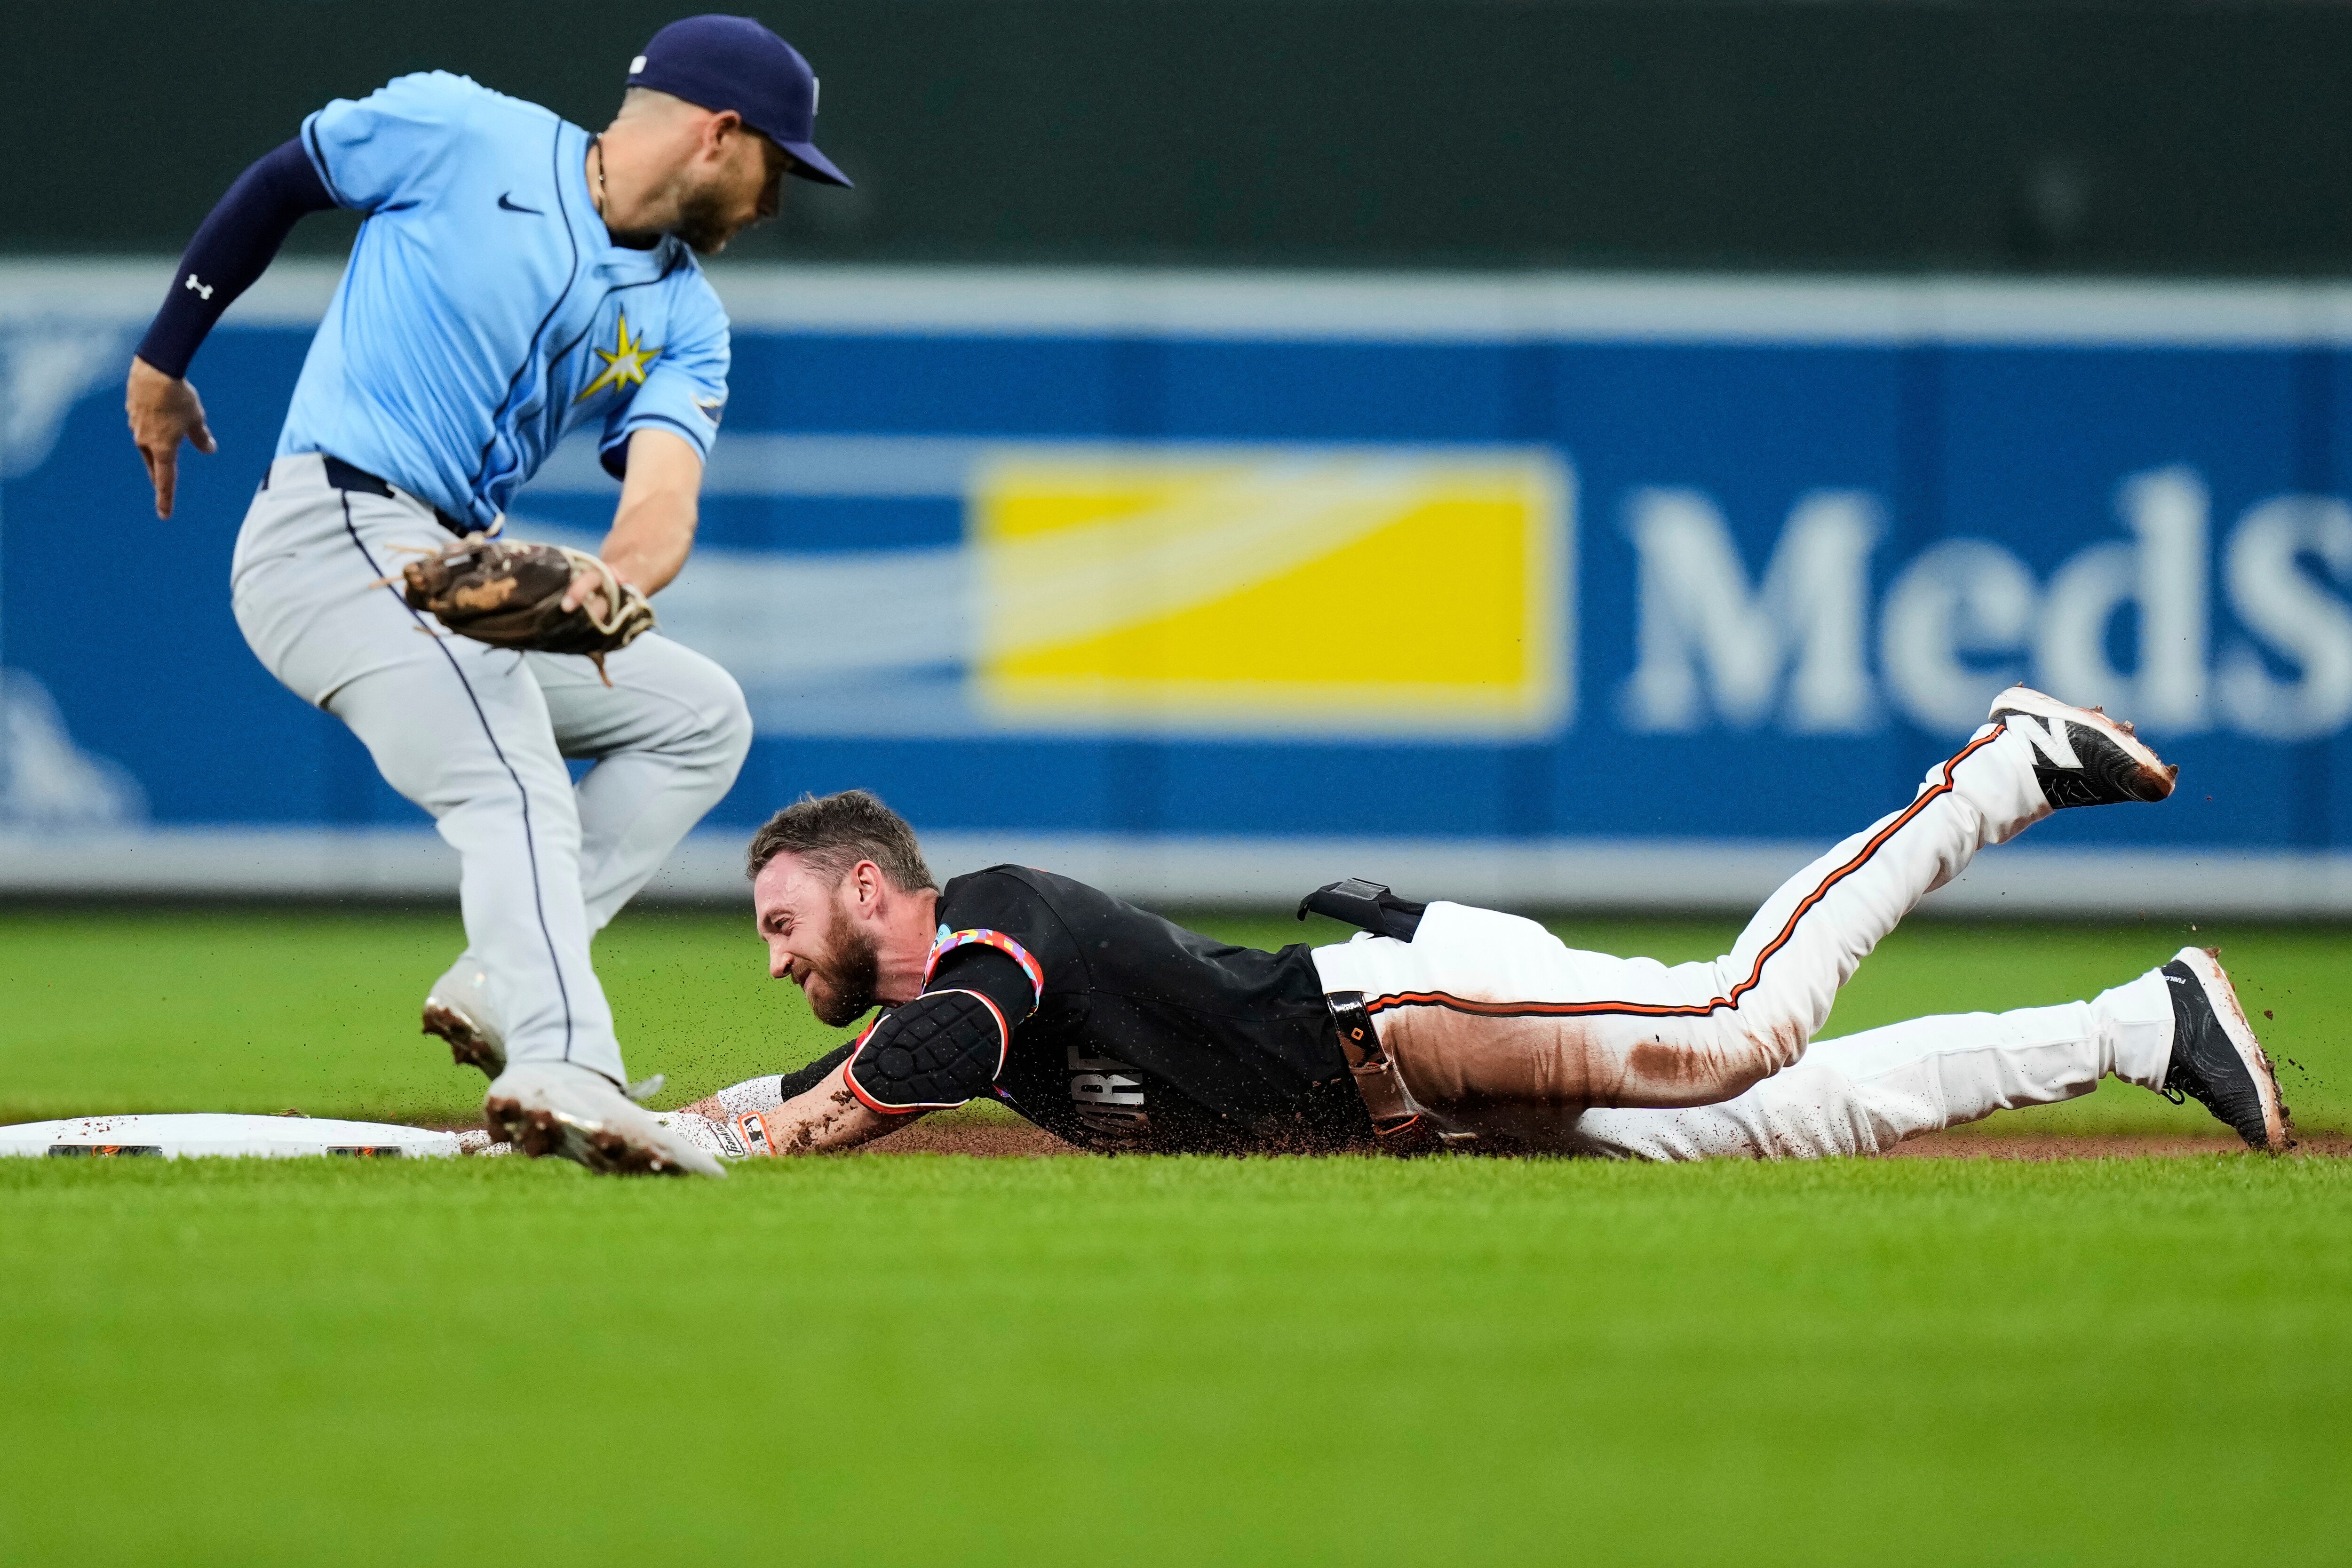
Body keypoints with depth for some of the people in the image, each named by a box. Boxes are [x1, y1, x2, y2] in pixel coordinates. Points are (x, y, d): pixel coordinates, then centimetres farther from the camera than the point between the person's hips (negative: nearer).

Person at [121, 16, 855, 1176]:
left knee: (699, 717, 9)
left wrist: (621, 578, -30)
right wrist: (163, 361, 13)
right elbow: (278, 185, 12)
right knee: (518, 789, -26)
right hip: (334, 539, -8)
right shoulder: (460, 136, -1)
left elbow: (665, 491, -7)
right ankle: (560, 1067, -46)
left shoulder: (684, 321, 11)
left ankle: (500, 984, -6)